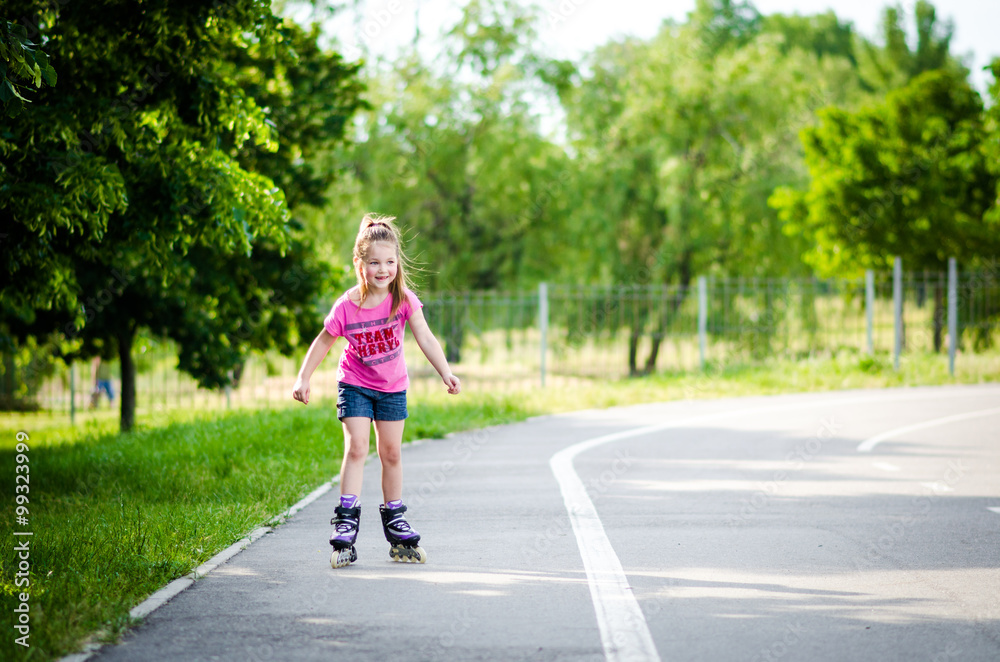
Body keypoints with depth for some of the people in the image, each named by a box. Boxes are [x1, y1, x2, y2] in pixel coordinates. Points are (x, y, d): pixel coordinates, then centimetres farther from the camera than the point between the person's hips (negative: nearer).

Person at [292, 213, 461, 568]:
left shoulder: (403, 299, -17)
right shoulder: (347, 306, -20)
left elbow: (425, 338, -22)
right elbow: (324, 341, -6)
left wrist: (446, 373, -32)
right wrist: (303, 378, -7)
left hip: (392, 386, 2)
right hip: (355, 383, -2)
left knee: (391, 452, 8)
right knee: (356, 448, -14)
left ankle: (394, 520, 20)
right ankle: (346, 521, -14)